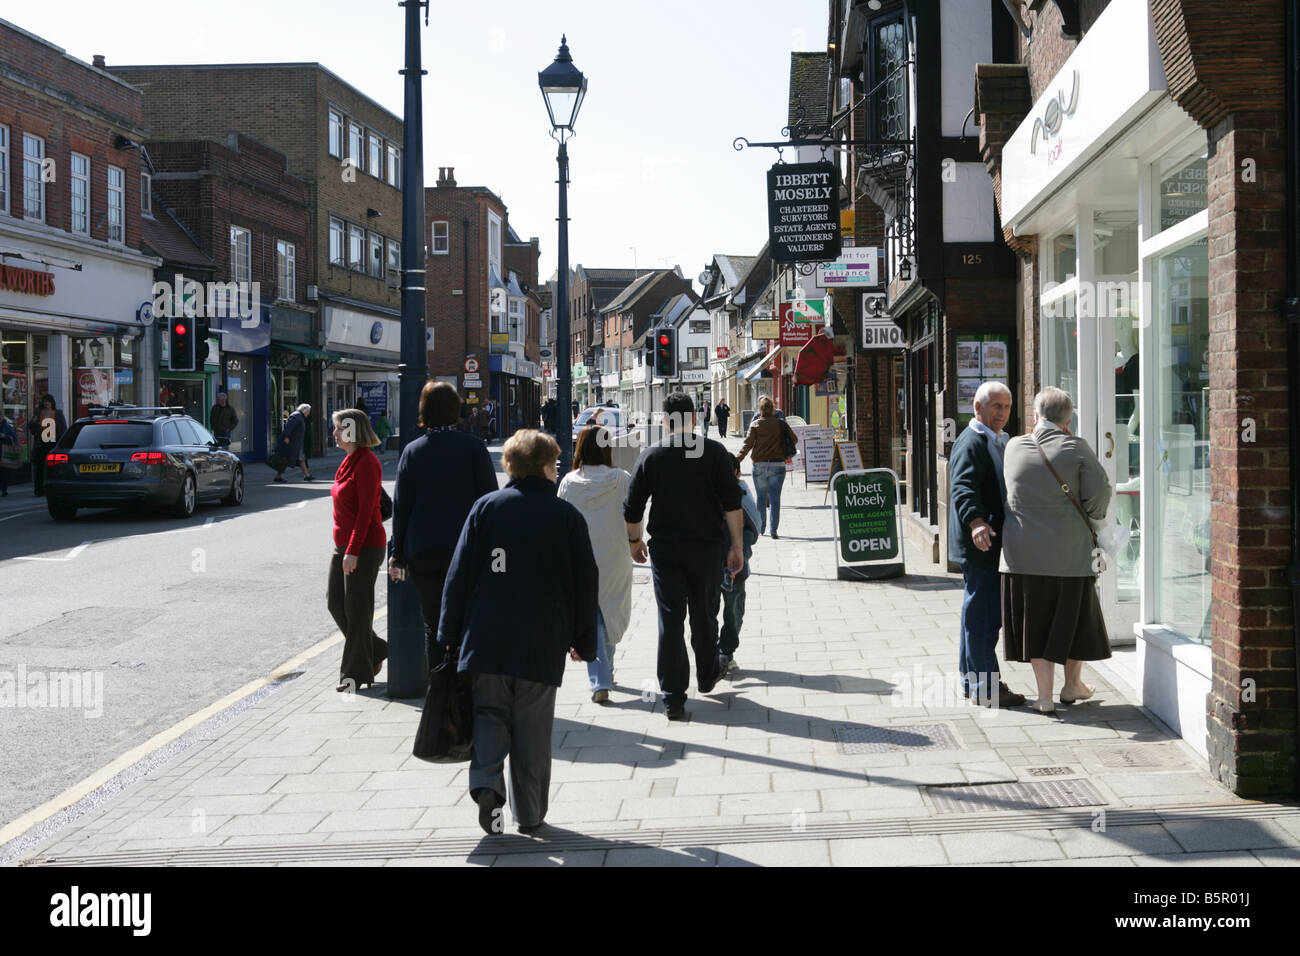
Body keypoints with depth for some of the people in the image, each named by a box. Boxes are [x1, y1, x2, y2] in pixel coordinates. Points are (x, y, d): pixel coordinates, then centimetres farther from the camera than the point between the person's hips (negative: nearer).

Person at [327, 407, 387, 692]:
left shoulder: (366, 463, -15)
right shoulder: (349, 461, 14)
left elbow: (366, 510, -19)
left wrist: (353, 551, -23)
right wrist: (343, 548, 19)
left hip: (364, 547, -10)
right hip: (344, 545, 10)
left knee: (357, 609, -2)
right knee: (337, 605, 12)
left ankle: (356, 673, 8)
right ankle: (376, 651, 27)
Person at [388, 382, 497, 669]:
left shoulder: (412, 451, 2)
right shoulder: (473, 447, -3)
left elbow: (401, 505, 3)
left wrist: (398, 554, 9)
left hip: (423, 552, 1)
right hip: (465, 548, -1)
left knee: (434, 625, 8)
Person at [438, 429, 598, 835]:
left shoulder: (486, 507, 2)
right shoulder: (568, 516, 1)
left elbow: (460, 573, 1)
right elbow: (585, 584, 4)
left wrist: (450, 634, 7)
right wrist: (584, 641, 14)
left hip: (486, 639, 0)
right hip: (543, 646, 0)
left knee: (489, 713, 12)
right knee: (532, 730, 9)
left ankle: (486, 782, -12)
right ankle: (529, 813, 15)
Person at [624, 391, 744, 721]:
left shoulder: (650, 456, -1)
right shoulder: (714, 452, -4)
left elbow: (632, 507, 2)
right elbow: (731, 503, -9)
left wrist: (634, 540, 17)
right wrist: (737, 545, -4)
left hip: (664, 548, 0)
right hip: (707, 546, 0)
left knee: (670, 619, 0)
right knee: (704, 615, 17)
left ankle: (673, 697, -4)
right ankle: (708, 674, 37)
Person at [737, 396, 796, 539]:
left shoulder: (755, 424, -2)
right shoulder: (781, 424, 1)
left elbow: (748, 444, -10)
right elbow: (793, 439, 6)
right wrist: (786, 452, 24)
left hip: (759, 465, 0)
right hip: (778, 464, 0)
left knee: (761, 497, 15)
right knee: (775, 498, 0)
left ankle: (760, 528, 23)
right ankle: (774, 530, -6)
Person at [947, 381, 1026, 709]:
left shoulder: (1001, 440, 18)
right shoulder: (971, 442, -14)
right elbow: (963, 487, -28)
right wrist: (976, 522, -42)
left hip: (992, 543, 10)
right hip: (980, 545, -10)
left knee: (979, 614, 17)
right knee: (983, 614, -6)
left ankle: (971, 680, 27)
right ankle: (985, 687, 0)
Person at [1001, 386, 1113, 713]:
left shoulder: (1014, 447, -1)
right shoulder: (1076, 448, -8)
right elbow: (1099, 492, -9)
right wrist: (1089, 519, 9)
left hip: (1024, 551, 1)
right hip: (1069, 550, -1)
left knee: (1035, 619, 9)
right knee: (1075, 614, 17)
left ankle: (1044, 695, 10)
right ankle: (1072, 684, 30)